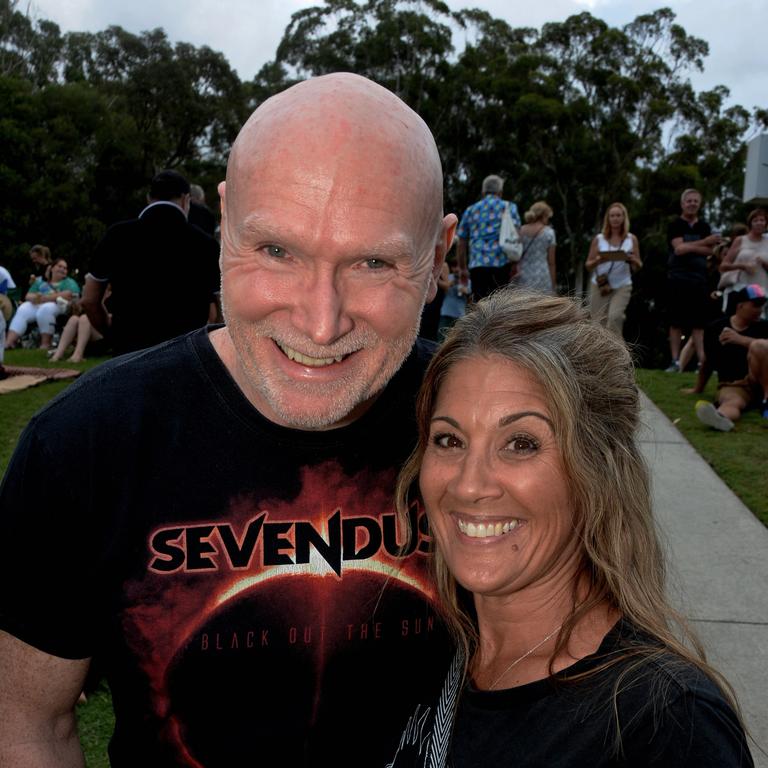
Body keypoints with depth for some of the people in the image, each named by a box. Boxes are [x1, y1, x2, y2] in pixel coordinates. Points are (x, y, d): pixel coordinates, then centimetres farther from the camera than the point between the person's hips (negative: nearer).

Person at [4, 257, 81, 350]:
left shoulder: (69, 283, 9)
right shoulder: (40, 281, 24)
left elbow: (67, 295, -11)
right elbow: (28, 296, 17)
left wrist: (43, 298, -15)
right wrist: (34, 297, -9)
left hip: (58, 306, -5)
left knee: (45, 309, -36)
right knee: (22, 310, -22)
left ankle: (45, 344, -35)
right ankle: (9, 342, -34)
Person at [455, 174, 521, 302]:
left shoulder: (470, 210, 18)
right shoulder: (509, 207, 9)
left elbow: (461, 243, 17)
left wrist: (462, 268, 24)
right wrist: (515, 263, -9)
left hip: (476, 264, 3)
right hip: (501, 263, -3)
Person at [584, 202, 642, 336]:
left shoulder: (631, 239, 5)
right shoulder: (599, 239, 3)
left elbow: (637, 268, 8)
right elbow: (588, 265, 4)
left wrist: (633, 260, -14)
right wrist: (597, 261, -17)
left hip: (622, 286, -1)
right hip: (599, 286, 1)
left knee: (615, 317, -21)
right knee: (598, 323, 1)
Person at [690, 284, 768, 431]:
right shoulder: (715, 329, 5)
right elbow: (708, 363, 18)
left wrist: (741, 340, -24)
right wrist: (697, 390, 25)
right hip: (732, 385, -1)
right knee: (731, 402, -39)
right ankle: (721, 418, -76)